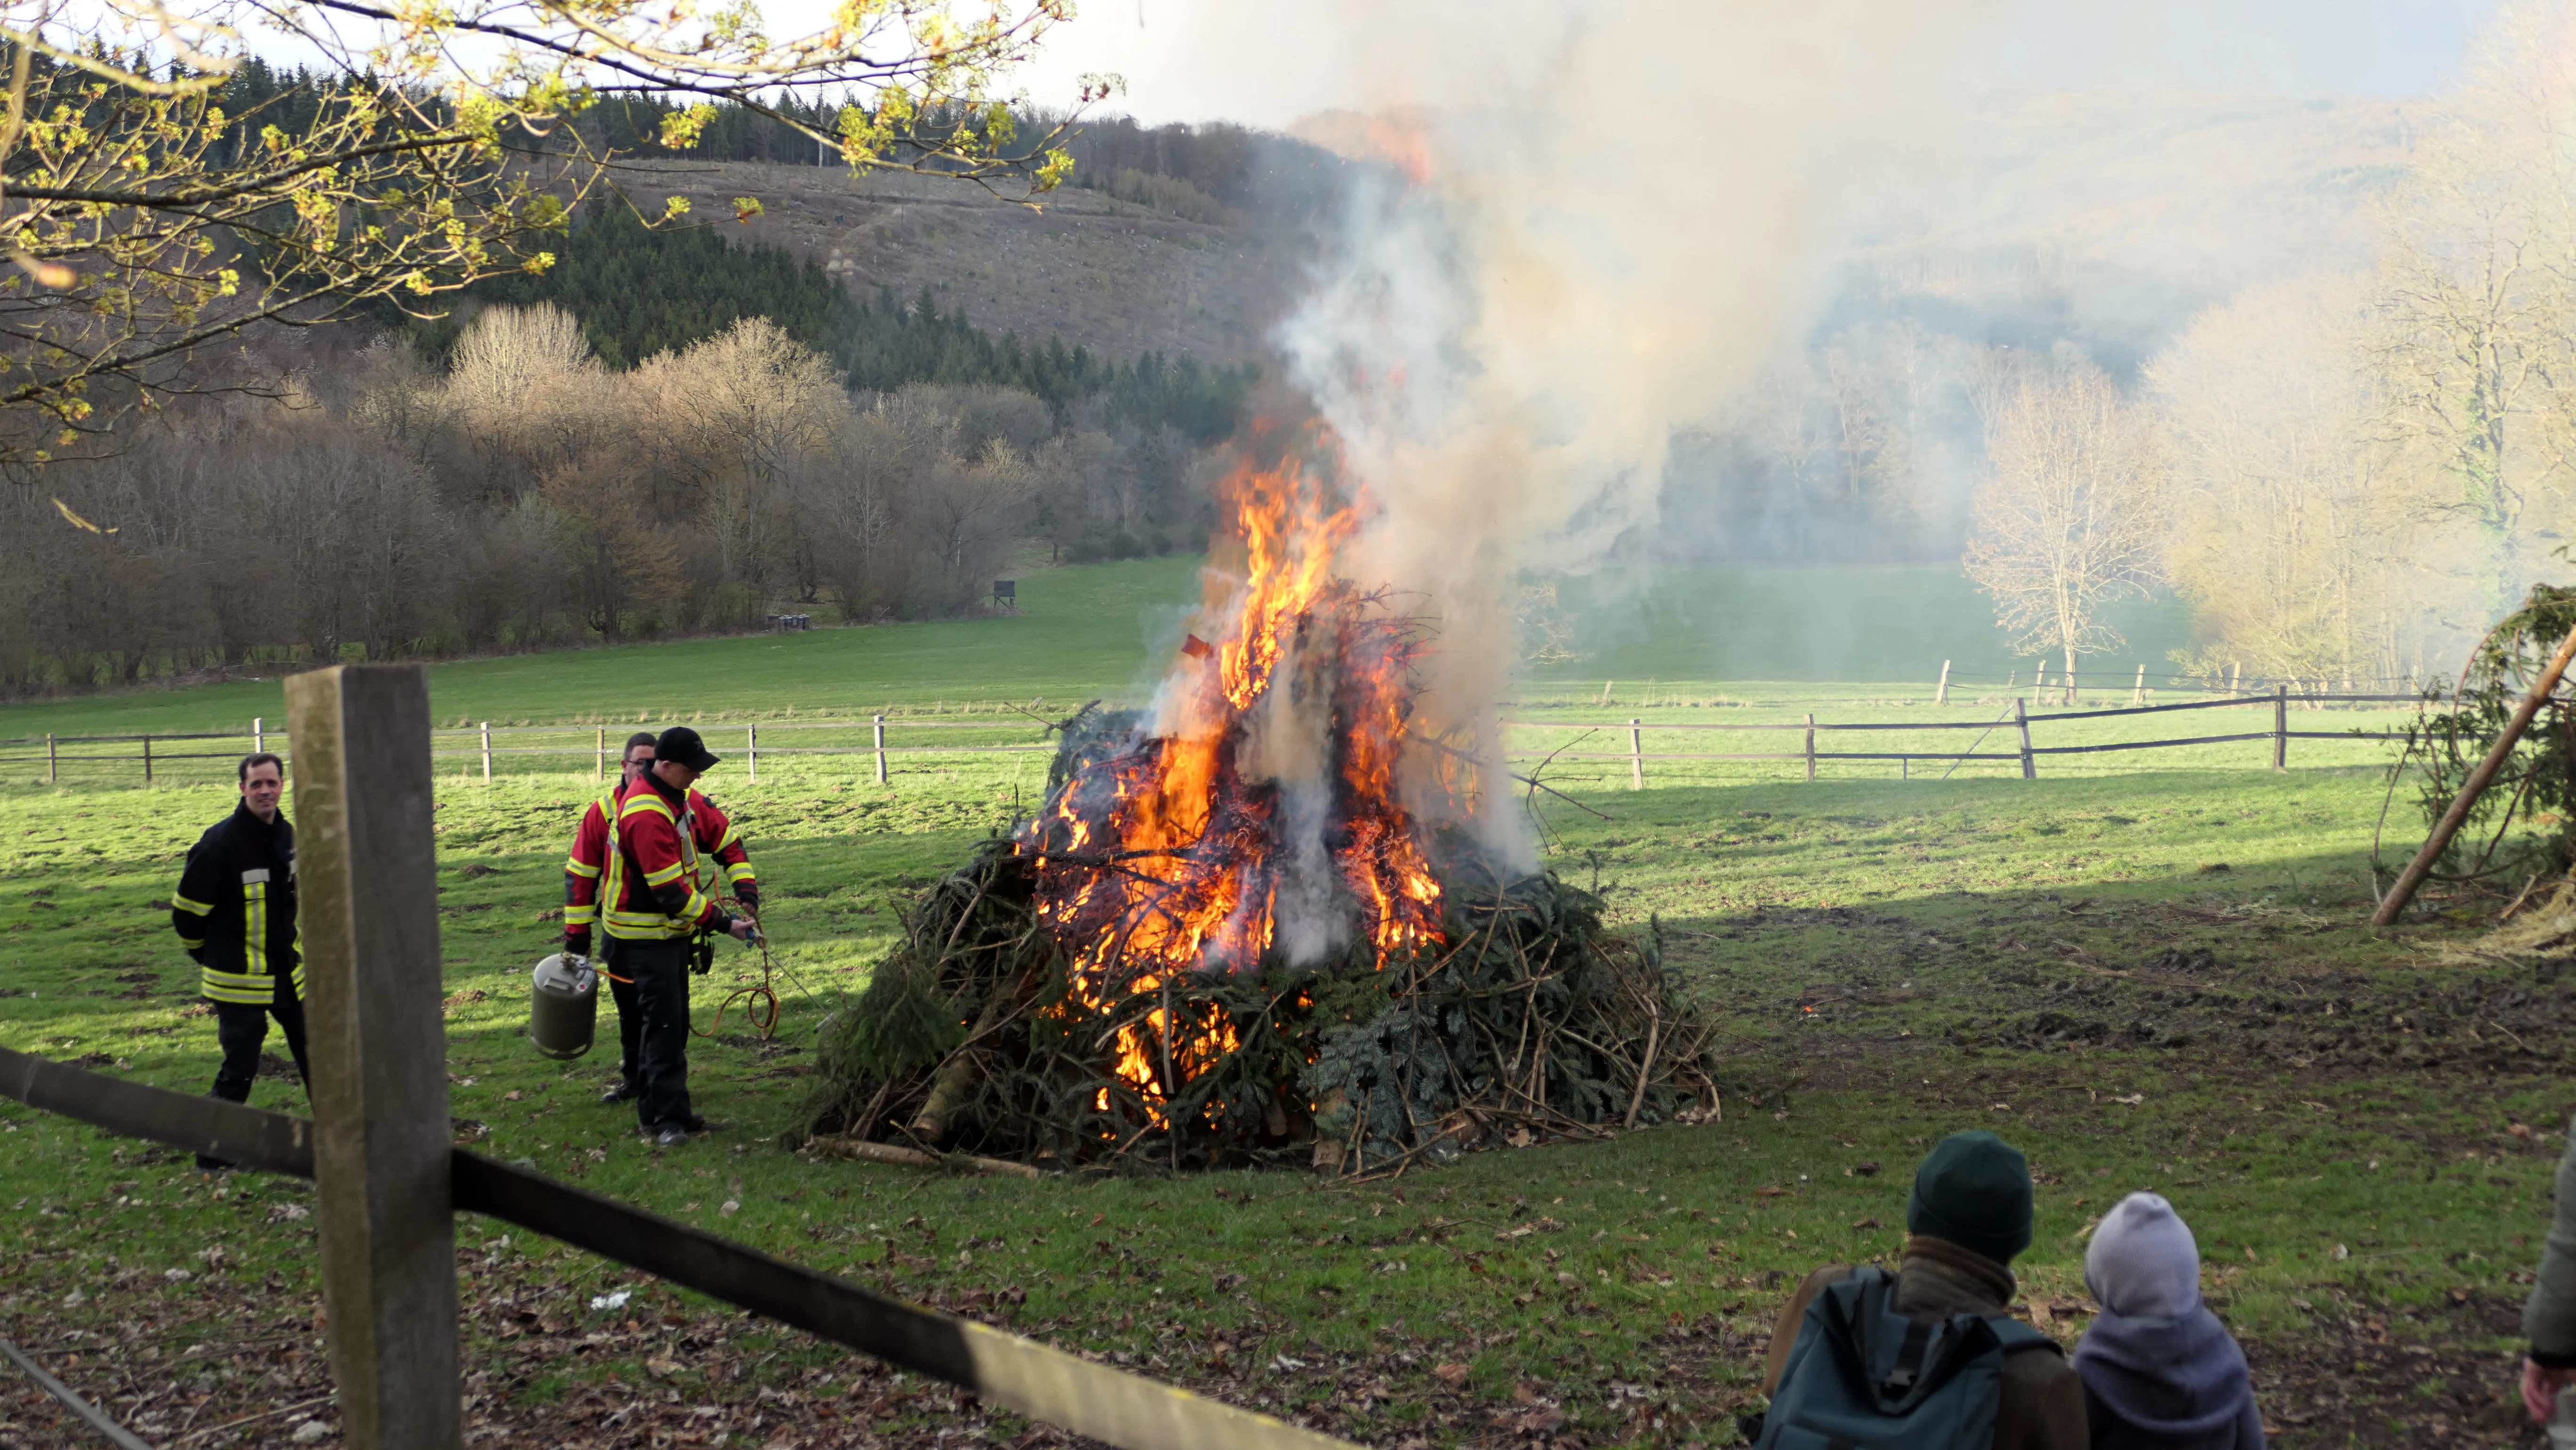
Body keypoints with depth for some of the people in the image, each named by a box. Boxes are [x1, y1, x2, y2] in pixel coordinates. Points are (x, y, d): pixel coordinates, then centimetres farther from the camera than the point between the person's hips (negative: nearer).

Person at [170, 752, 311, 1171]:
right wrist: (210, 958, 0)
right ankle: (214, 1153, 13)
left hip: (289, 973, 7)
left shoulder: (287, 834, 4)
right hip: (240, 980, -7)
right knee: (240, 1067, -2)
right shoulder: (220, 842, -19)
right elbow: (186, 909, -12)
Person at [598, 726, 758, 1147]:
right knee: (665, 1025, -10)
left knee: (673, 1023, 14)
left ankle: (656, 1109, 22)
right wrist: (723, 923, -22)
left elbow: (726, 838, 12)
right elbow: (671, 891, -27)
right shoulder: (645, 815, -26)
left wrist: (747, 891, -1)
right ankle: (667, 1119, -7)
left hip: (673, 929, 10)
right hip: (644, 935, -10)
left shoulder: (682, 797, 5)